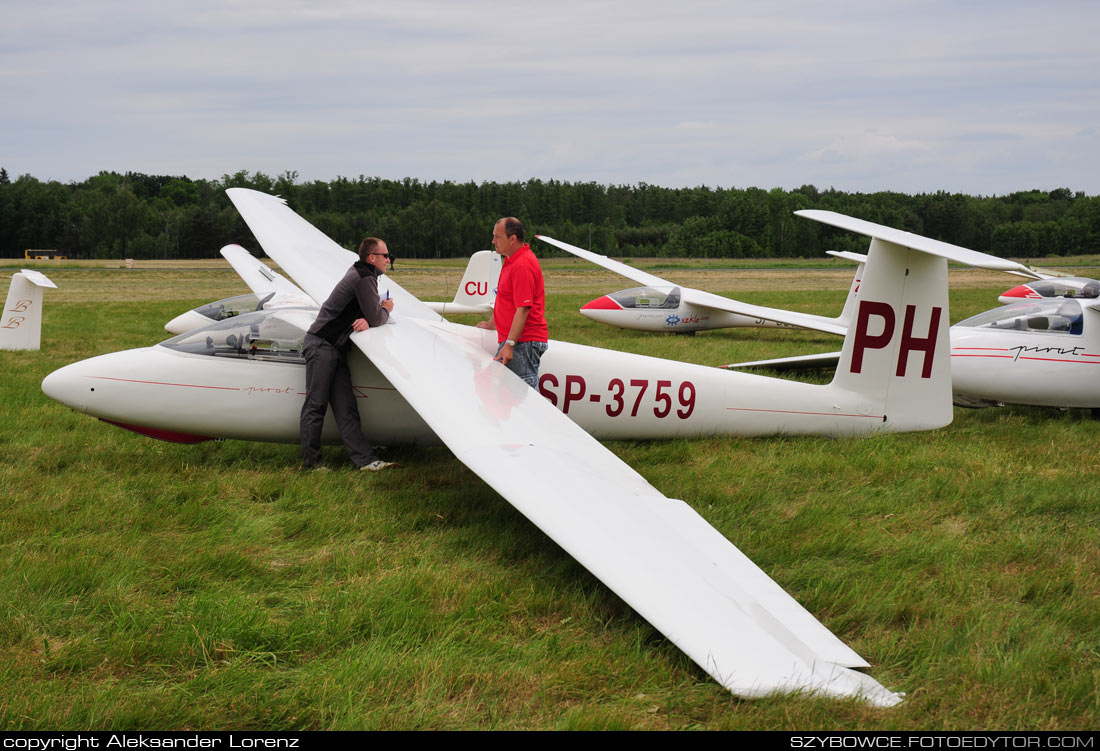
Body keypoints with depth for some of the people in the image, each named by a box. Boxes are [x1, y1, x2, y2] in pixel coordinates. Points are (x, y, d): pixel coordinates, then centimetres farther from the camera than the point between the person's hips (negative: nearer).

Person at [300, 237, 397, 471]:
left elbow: (372, 315, 17)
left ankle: (366, 460, -5)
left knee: (346, 408, 1)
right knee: (316, 404, -5)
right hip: (321, 344, -10)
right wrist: (386, 310, 6)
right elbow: (376, 318, -17)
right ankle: (310, 462, -2)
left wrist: (367, 320, -8)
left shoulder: (362, 275, 17)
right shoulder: (364, 278, -13)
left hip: (336, 349, 10)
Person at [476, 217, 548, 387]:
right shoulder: (512, 260, 17)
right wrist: (491, 324, 40)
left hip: (524, 343, -11)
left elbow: (523, 309, -23)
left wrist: (510, 344, -27)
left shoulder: (522, 265, -17)